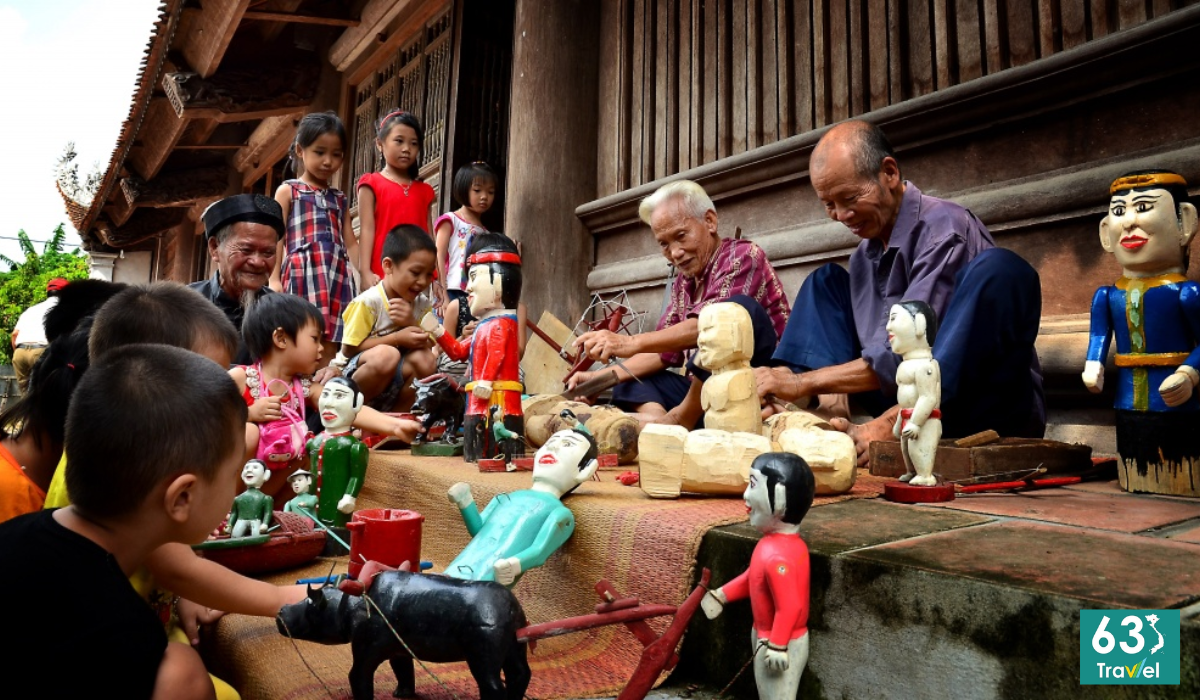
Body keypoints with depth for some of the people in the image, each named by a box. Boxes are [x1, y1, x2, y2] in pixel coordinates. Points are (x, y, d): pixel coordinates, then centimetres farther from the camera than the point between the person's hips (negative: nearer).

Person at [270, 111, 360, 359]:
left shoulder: (339, 199, 21)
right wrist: (274, 279, -9)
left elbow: (350, 243, 17)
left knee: (330, 345, 0)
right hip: (304, 273, -4)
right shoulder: (288, 191, 9)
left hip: (338, 276, 4)